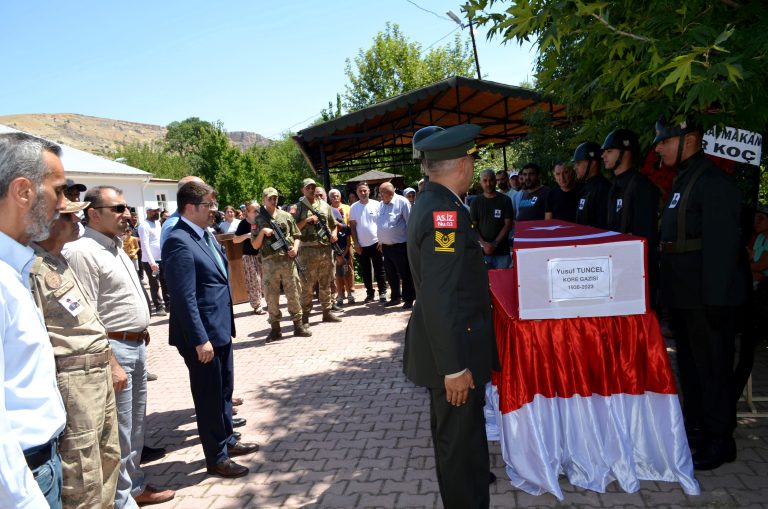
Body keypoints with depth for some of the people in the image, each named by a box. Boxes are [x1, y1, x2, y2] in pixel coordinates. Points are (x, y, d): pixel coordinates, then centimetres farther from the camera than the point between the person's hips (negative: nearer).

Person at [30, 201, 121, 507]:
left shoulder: (60, 261, 14)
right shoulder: (34, 267, -16)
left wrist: (109, 363, 19)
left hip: (99, 374, 10)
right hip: (71, 379, -10)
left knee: (108, 456, 20)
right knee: (82, 477, -1)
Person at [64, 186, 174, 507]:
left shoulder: (115, 247, 14)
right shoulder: (82, 252, -16)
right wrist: (108, 362, -22)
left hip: (137, 345, 9)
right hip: (114, 348, -9)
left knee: (136, 425, 19)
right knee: (118, 431, 2)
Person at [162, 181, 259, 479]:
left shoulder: (205, 235, 9)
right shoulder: (179, 242, -20)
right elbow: (185, 297, -23)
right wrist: (200, 339, -23)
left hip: (220, 328, 9)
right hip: (202, 334, -9)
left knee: (224, 390, 22)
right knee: (209, 397, 6)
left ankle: (228, 441, 40)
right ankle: (216, 459, 22)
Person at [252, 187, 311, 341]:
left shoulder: (286, 216, 10)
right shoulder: (258, 220, 6)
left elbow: (297, 236, 13)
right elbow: (255, 245, 5)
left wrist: (295, 248, -6)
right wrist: (262, 232, -11)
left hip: (288, 260, 1)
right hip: (269, 263, 0)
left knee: (293, 294, 4)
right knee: (271, 296, 3)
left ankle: (298, 325, 13)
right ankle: (275, 328, 12)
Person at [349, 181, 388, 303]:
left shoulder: (376, 204, -2)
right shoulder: (353, 207, 2)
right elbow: (352, 226, 4)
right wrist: (356, 243, -2)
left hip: (376, 242, -2)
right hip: (361, 245, 2)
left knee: (379, 270, 3)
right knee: (365, 271, 9)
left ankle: (382, 292, 10)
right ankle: (369, 293, 19)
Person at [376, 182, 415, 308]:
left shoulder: (402, 202, -12)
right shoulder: (381, 205, 11)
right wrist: (380, 241, 20)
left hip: (400, 246, -7)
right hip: (386, 246, 7)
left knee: (405, 274, 0)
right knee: (390, 274, 15)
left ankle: (408, 299, 9)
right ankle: (395, 297, 28)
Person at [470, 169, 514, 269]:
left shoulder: (505, 200, 6)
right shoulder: (476, 202, 9)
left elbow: (508, 224, 1)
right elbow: (473, 226, 4)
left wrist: (495, 243, -10)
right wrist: (483, 244, -10)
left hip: (502, 251, 0)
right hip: (482, 251, 0)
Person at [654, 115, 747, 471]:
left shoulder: (714, 183, -15)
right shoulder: (682, 181, 14)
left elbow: (721, 246, -21)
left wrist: (715, 301, -22)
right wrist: (667, 290, 15)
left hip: (705, 300, -9)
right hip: (682, 296, 9)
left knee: (713, 368, 2)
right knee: (689, 364, 19)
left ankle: (719, 440, 15)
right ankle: (694, 425, 33)